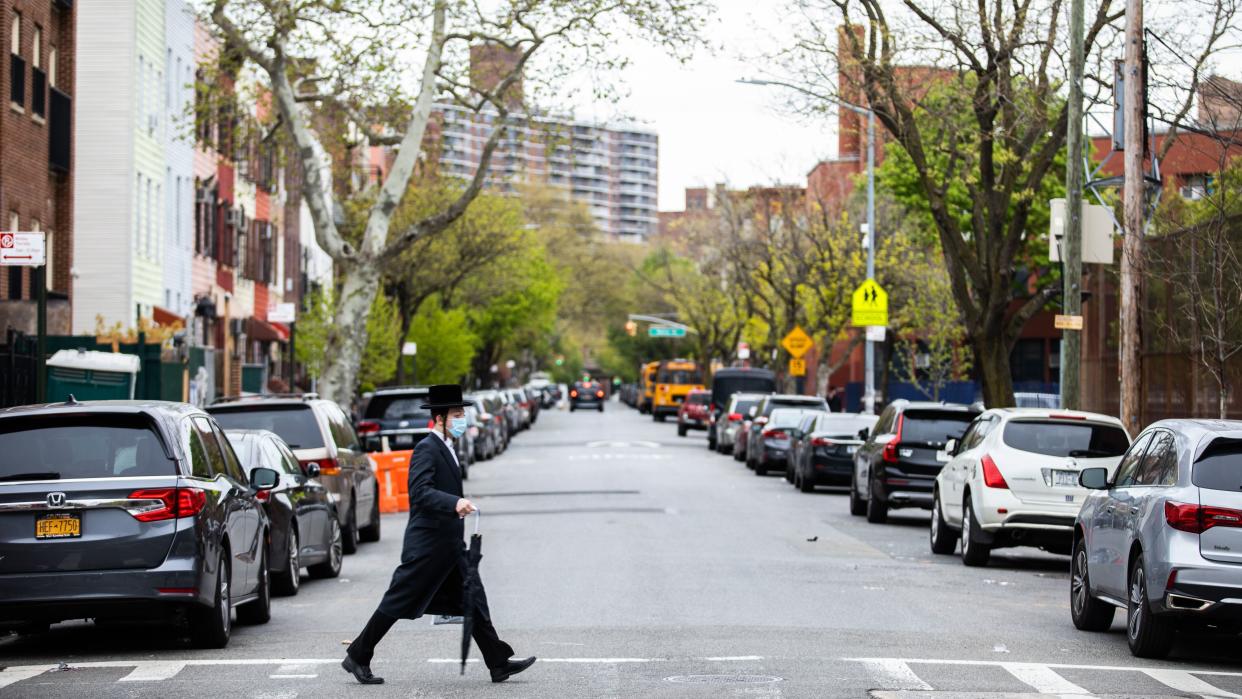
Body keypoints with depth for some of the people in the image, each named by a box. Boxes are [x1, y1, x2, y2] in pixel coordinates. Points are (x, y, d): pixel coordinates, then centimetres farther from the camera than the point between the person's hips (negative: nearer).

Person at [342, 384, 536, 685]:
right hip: (428, 545, -9)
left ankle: (499, 663, 5)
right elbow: (420, 491, -29)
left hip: (450, 545, 9)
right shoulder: (426, 449, -15)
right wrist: (455, 503, -41)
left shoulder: (445, 448, 14)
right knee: (397, 604, -1)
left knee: (474, 602, 5)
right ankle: (357, 657, 9)